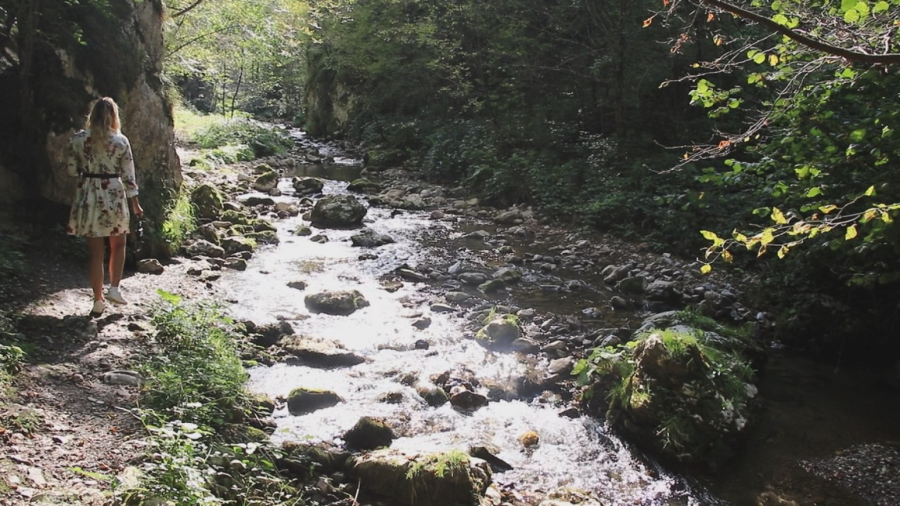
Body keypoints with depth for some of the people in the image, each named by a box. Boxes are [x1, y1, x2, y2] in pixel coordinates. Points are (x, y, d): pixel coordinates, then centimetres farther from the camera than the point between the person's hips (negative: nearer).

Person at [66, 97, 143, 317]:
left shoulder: (78, 139, -3)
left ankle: (98, 300, 13)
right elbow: (128, 175, -5)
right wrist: (135, 203, 4)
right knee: (118, 245, 20)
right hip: (114, 196, -1)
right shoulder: (121, 141, -7)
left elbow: (71, 170, 4)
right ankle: (114, 288, 15)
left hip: (89, 197, 1)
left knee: (95, 251, 7)